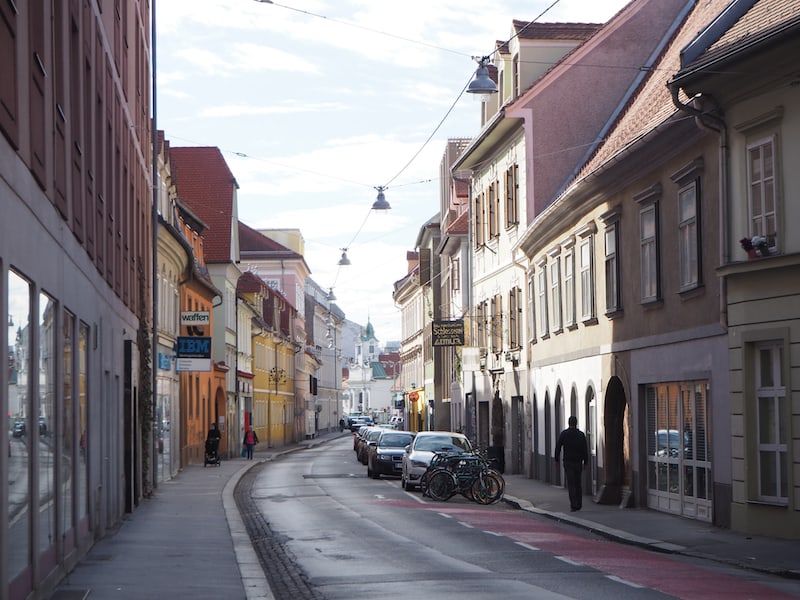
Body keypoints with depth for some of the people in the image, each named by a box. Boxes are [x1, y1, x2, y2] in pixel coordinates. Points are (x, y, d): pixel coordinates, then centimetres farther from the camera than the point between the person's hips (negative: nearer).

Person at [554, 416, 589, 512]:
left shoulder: (564, 434, -3)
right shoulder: (581, 434, 1)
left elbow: (558, 447, -2)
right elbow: (585, 449, -1)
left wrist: (556, 458, 6)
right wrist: (585, 461, 4)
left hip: (568, 462, -2)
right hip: (578, 462, 2)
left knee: (571, 484, -4)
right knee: (578, 484, 14)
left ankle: (573, 505, -13)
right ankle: (579, 504, 16)